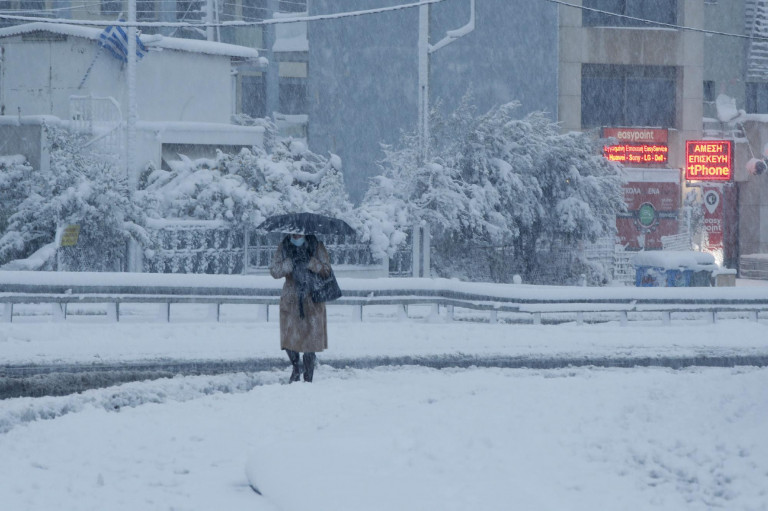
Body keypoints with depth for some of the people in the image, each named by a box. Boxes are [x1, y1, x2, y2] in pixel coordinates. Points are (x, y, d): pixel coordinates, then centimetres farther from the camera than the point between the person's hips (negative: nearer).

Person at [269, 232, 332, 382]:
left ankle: (308, 378, 10)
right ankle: (296, 369, 24)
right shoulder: (284, 246, 1)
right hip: (290, 300, 1)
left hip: (312, 300, -1)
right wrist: (291, 262, -21)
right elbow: (274, 271, -6)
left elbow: (326, 270, -6)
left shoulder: (316, 246, -2)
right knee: (289, 338, -2)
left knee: (310, 338, -1)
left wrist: (309, 262, -20)